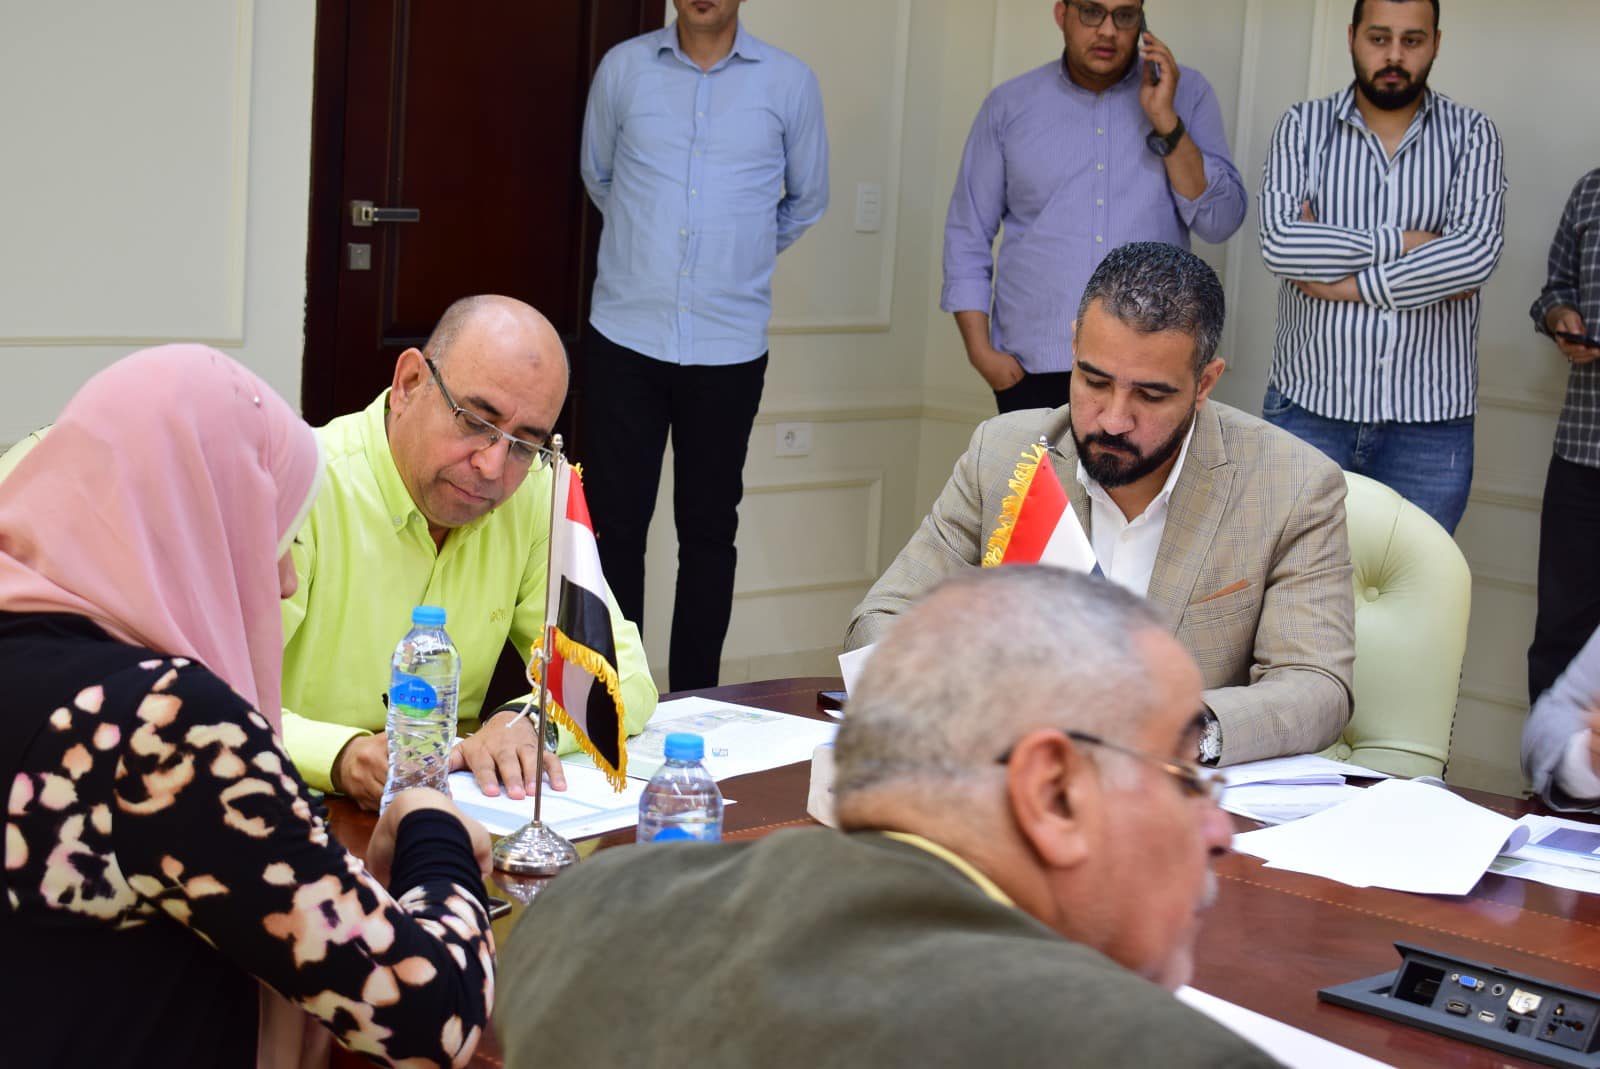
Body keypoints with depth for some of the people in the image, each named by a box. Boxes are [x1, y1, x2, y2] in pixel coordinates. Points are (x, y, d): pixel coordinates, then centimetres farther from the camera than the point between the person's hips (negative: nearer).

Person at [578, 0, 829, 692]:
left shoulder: (789, 84, 2)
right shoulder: (624, 69, 4)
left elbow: (807, 200, 16)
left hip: (729, 346, 0)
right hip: (626, 333, 0)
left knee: (708, 530, 7)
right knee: (615, 524, 1)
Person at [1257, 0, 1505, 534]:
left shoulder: (1472, 136, 3)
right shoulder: (1303, 126, 3)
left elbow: (1477, 252, -14)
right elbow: (1279, 243, -13)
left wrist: (1345, 283, -14)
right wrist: (1406, 243, -12)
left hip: (1429, 419, 0)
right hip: (1308, 406, 0)